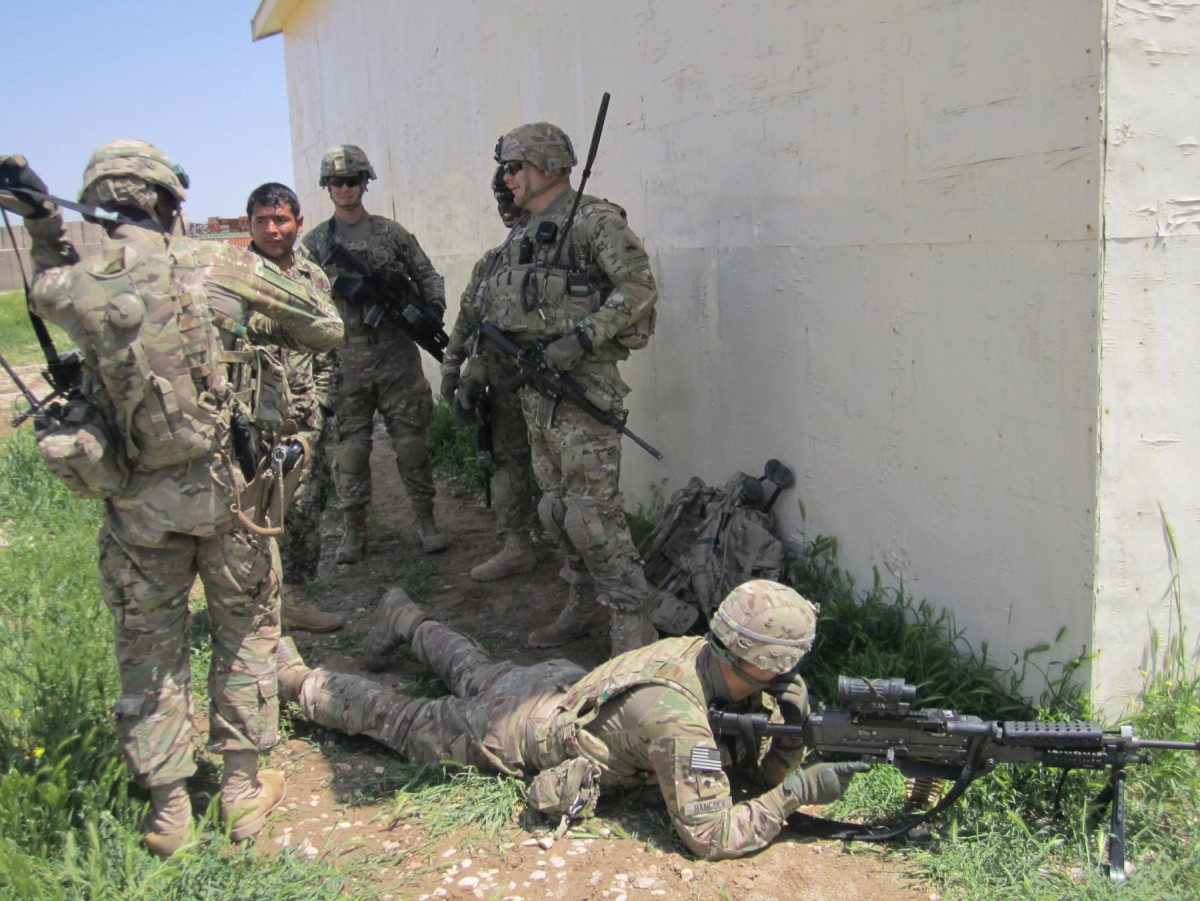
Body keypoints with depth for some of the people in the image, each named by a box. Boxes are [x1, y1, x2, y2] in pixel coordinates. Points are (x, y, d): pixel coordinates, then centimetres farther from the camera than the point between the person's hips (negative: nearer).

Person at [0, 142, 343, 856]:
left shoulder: (70, 287, -5)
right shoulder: (225, 268, -9)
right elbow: (326, 329, 2)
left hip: (135, 501, 1)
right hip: (226, 488, -1)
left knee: (149, 647, 14)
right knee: (246, 631, 16)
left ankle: (168, 809, 23)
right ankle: (244, 788, 24)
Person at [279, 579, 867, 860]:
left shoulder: (712, 655, -16)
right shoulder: (676, 718, -40)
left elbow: (767, 773, -5)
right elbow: (710, 836, -36)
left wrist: (791, 734, -25)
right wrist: (797, 792, -33)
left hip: (557, 684, 6)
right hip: (511, 735, -6)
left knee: (473, 672, 33)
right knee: (403, 721, 14)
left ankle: (404, 618, 58)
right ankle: (293, 677, 31)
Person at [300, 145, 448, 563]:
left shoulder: (391, 232, 7)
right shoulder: (314, 243, 7)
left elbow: (427, 274, 10)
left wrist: (433, 306, -7)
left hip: (396, 353, 0)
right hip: (345, 359, 0)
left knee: (411, 442, 3)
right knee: (351, 447, 4)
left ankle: (426, 521, 13)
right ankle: (354, 530, 15)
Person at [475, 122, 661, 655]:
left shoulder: (595, 221, -8)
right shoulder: (520, 236, 18)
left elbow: (639, 288, -17)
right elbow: (491, 305, 25)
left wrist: (581, 339, -22)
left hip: (582, 385, -9)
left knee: (592, 511, -11)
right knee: (555, 507, 13)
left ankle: (632, 622, -1)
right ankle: (582, 605, 27)